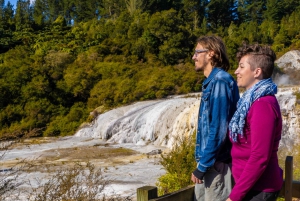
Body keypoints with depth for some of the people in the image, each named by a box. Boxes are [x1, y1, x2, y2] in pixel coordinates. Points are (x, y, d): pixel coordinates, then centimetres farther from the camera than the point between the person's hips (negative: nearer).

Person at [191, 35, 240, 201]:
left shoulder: (220, 82, -17)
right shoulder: (211, 82, 12)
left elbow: (219, 129, -22)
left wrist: (203, 166, -18)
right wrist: (202, 162, 17)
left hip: (216, 163, -9)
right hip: (208, 160, 9)